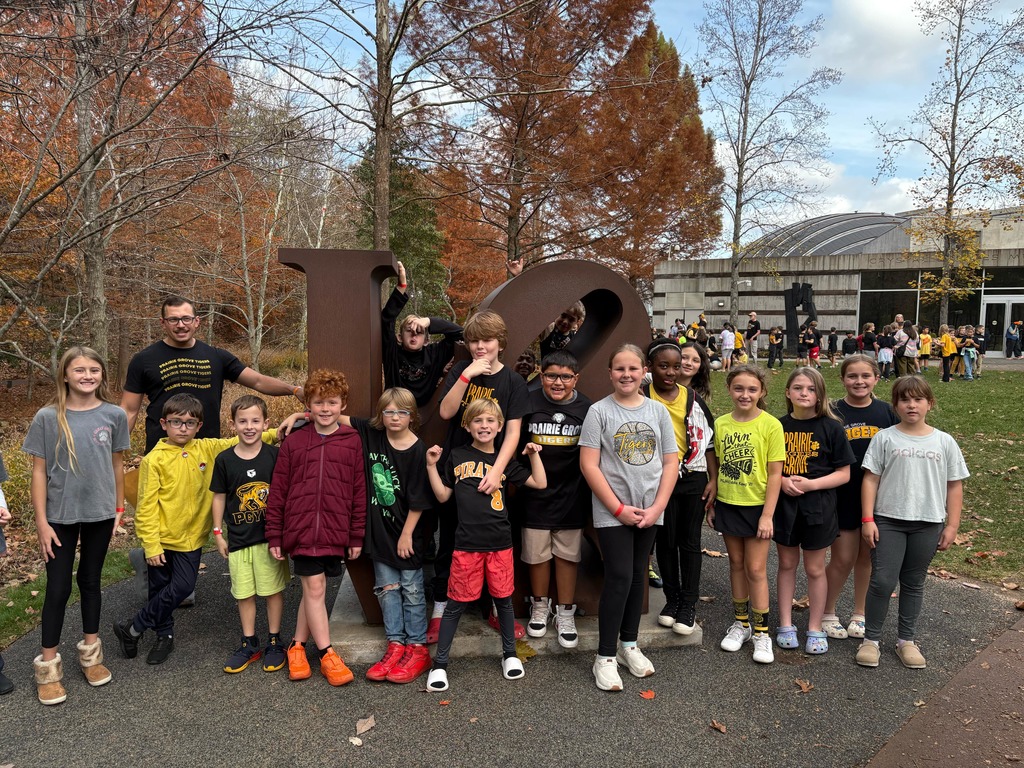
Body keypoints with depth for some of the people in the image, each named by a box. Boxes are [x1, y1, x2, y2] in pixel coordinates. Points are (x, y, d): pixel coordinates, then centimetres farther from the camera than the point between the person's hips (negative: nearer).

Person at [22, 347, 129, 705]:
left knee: (90, 581, 16)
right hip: (60, 516, -1)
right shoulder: (47, 418, -9)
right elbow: (39, 471, -6)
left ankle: (90, 651, 32)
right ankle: (48, 665, 20)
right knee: (58, 587, 4)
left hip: (99, 513, 2)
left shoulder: (114, 415, -5)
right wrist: (41, 521, -7)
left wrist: (119, 508, 9)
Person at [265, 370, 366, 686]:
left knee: (313, 590, 11)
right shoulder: (293, 441, 2)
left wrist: (357, 535, 3)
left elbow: (359, 491, 3)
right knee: (314, 588, -1)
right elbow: (278, 491, 4)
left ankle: (297, 645, 30)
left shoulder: (352, 441, 1)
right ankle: (327, 655, 12)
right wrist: (274, 535, 3)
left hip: (335, 532, 1)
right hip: (301, 529, -1)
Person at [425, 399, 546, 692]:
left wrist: (534, 454, 0)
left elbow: (540, 483, 7)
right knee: (456, 602, 4)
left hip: (500, 542, 2)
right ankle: (439, 663, 17)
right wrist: (431, 465, -1)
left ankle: (509, 653, 33)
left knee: (503, 598, 13)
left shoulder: (505, 461, 7)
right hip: (467, 543, -1)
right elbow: (443, 495, 7)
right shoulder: (457, 456, 4)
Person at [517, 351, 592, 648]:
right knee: (537, 554, 12)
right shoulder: (529, 403, -7)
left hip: (571, 494, 1)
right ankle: (540, 606, 33)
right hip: (535, 493, 0)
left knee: (567, 555, 10)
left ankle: (565, 613, 25)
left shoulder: (587, 408, -4)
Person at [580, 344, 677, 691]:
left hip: (650, 512, 4)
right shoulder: (599, 411, -5)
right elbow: (589, 465, -10)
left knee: (637, 577, 13)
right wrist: (619, 508, -12)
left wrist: (657, 508, -5)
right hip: (611, 512, -4)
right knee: (619, 578, -7)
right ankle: (605, 657, 5)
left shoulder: (658, 411, 5)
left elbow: (671, 462, 4)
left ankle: (629, 645, 29)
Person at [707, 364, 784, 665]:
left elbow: (775, 474, -10)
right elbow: (718, 467, 7)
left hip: (757, 506, -4)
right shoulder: (720, 424, 0)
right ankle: (741, 622, 30)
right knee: (736, 563, 15)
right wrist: (711, 505, 7)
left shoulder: (770, 425, -11)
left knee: (756, 569, 2)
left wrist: (767, 515, -12)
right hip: (728, 505, 4)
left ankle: (761, 632, 17)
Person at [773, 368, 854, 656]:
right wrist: (782, 481, -13)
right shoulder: (778, 426, 0)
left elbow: (844, 473, -6)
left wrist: (810, 484, -19)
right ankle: (786, 624, 26)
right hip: (784, 505, 2)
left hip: (818, 506, -2)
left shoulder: (831, 428, -7)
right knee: (787, 564, 13)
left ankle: (815, 629, 24)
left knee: (814, 568, 9)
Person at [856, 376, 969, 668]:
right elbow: (870, 479, -3)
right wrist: (867, 519, -8)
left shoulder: (944, 442, 3)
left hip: (928, 524, 2)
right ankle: (871, 639, 12)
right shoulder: (884, 438, -3)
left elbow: (954, 485, 6)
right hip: (888, 521, -2)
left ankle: (906, 640, 27)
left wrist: (952, 525, 3)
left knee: (914, 583, 13)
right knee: (882, 581, -3)